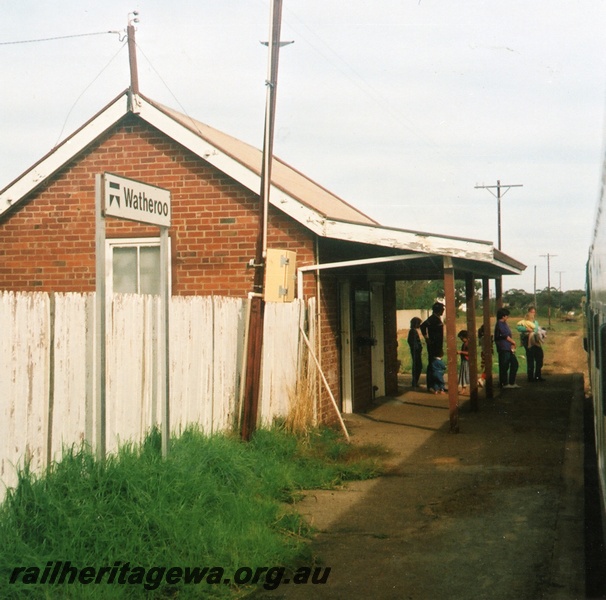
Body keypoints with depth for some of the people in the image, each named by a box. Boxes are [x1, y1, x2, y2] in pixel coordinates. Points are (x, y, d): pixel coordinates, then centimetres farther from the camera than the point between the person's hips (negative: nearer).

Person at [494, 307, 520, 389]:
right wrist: (513, 342, -2)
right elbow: (505, 336, -15)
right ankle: (504, 383, 1)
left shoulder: (504, 323, 18)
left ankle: (511, 382, 17)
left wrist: (512, 343, 2)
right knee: (504, 366, -5)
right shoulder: (500, 324, -12)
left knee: (514, 363, 12)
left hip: (508, 348, 10)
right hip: (503, 348, -10)